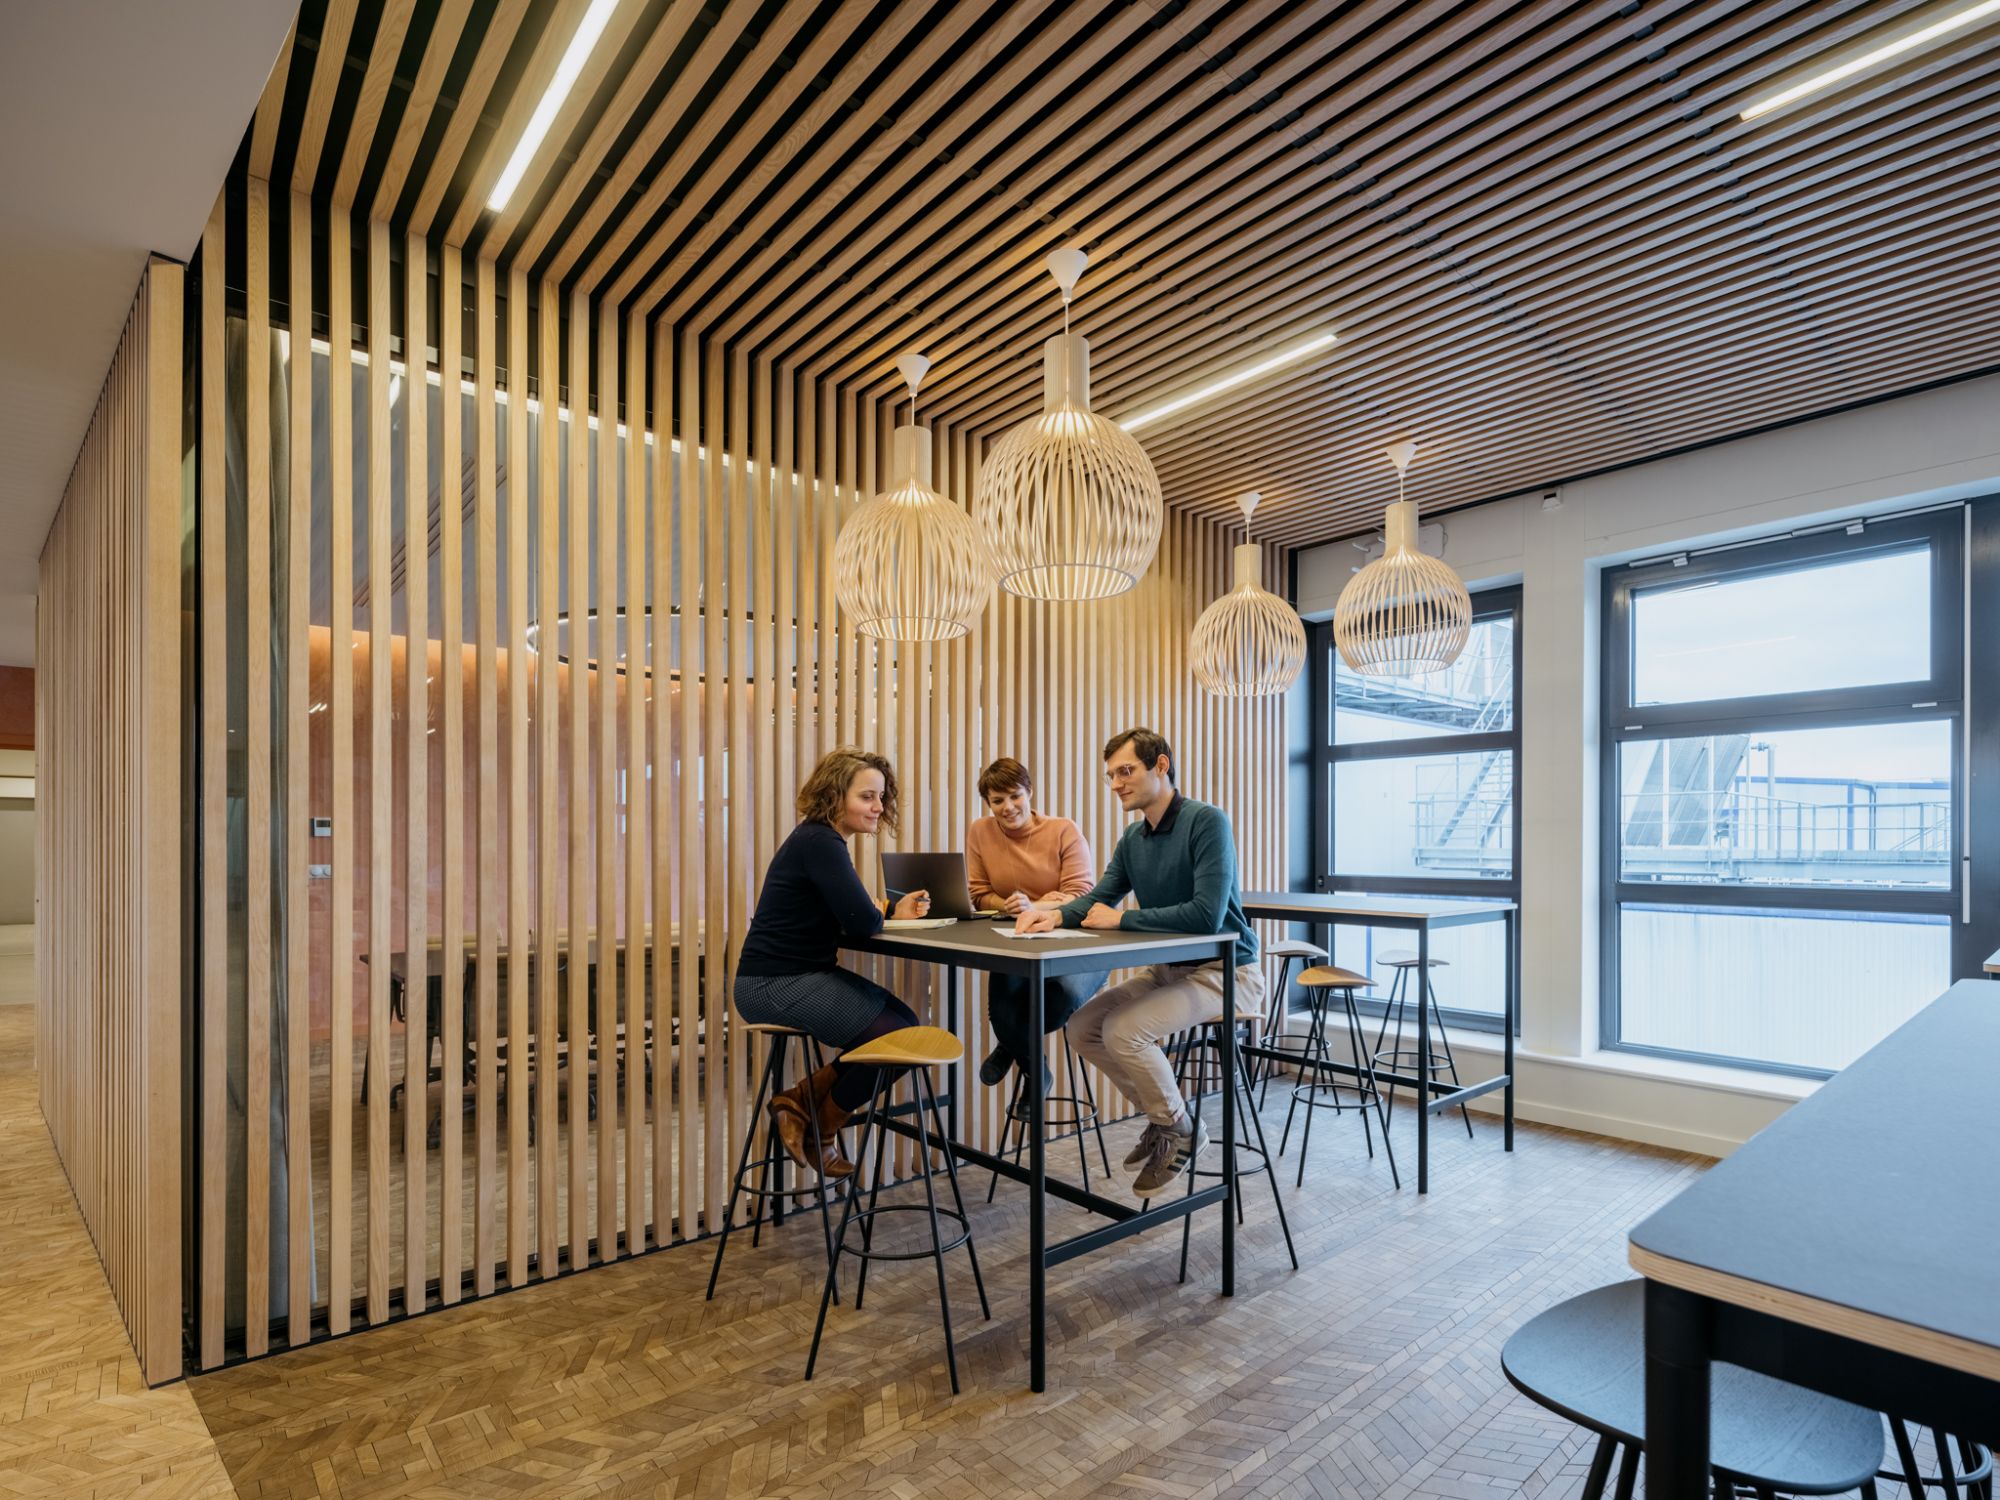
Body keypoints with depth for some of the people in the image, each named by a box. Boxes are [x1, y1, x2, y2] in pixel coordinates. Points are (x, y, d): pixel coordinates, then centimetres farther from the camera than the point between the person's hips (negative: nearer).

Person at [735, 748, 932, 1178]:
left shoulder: (823, 840, 12)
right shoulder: (818, 843, -18)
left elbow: (853, 914, 17)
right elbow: (863, 922, -25)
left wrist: (894, 910, -1)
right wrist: (882, 913, -2)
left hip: (803, 975, 10)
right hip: (775, 985, -10)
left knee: (906, 1020, 8)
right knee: (899, 1038, -11)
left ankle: (800, 1101, 13)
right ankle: (820, 1129, 10)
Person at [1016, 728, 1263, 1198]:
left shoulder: (1206, 821, -20)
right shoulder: (1133, 837, 5)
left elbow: (1208, 915, -29)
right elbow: (1098, 897, 8)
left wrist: (1121, 919, -21)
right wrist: (1057, 915, -15)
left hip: (1225, 971, -8)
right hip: (1169, 970, 8)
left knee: (1122, 1030, -24)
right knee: (1082, 1028, 1)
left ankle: (1181, 1131, 3)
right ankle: (1164, 1112, 18)